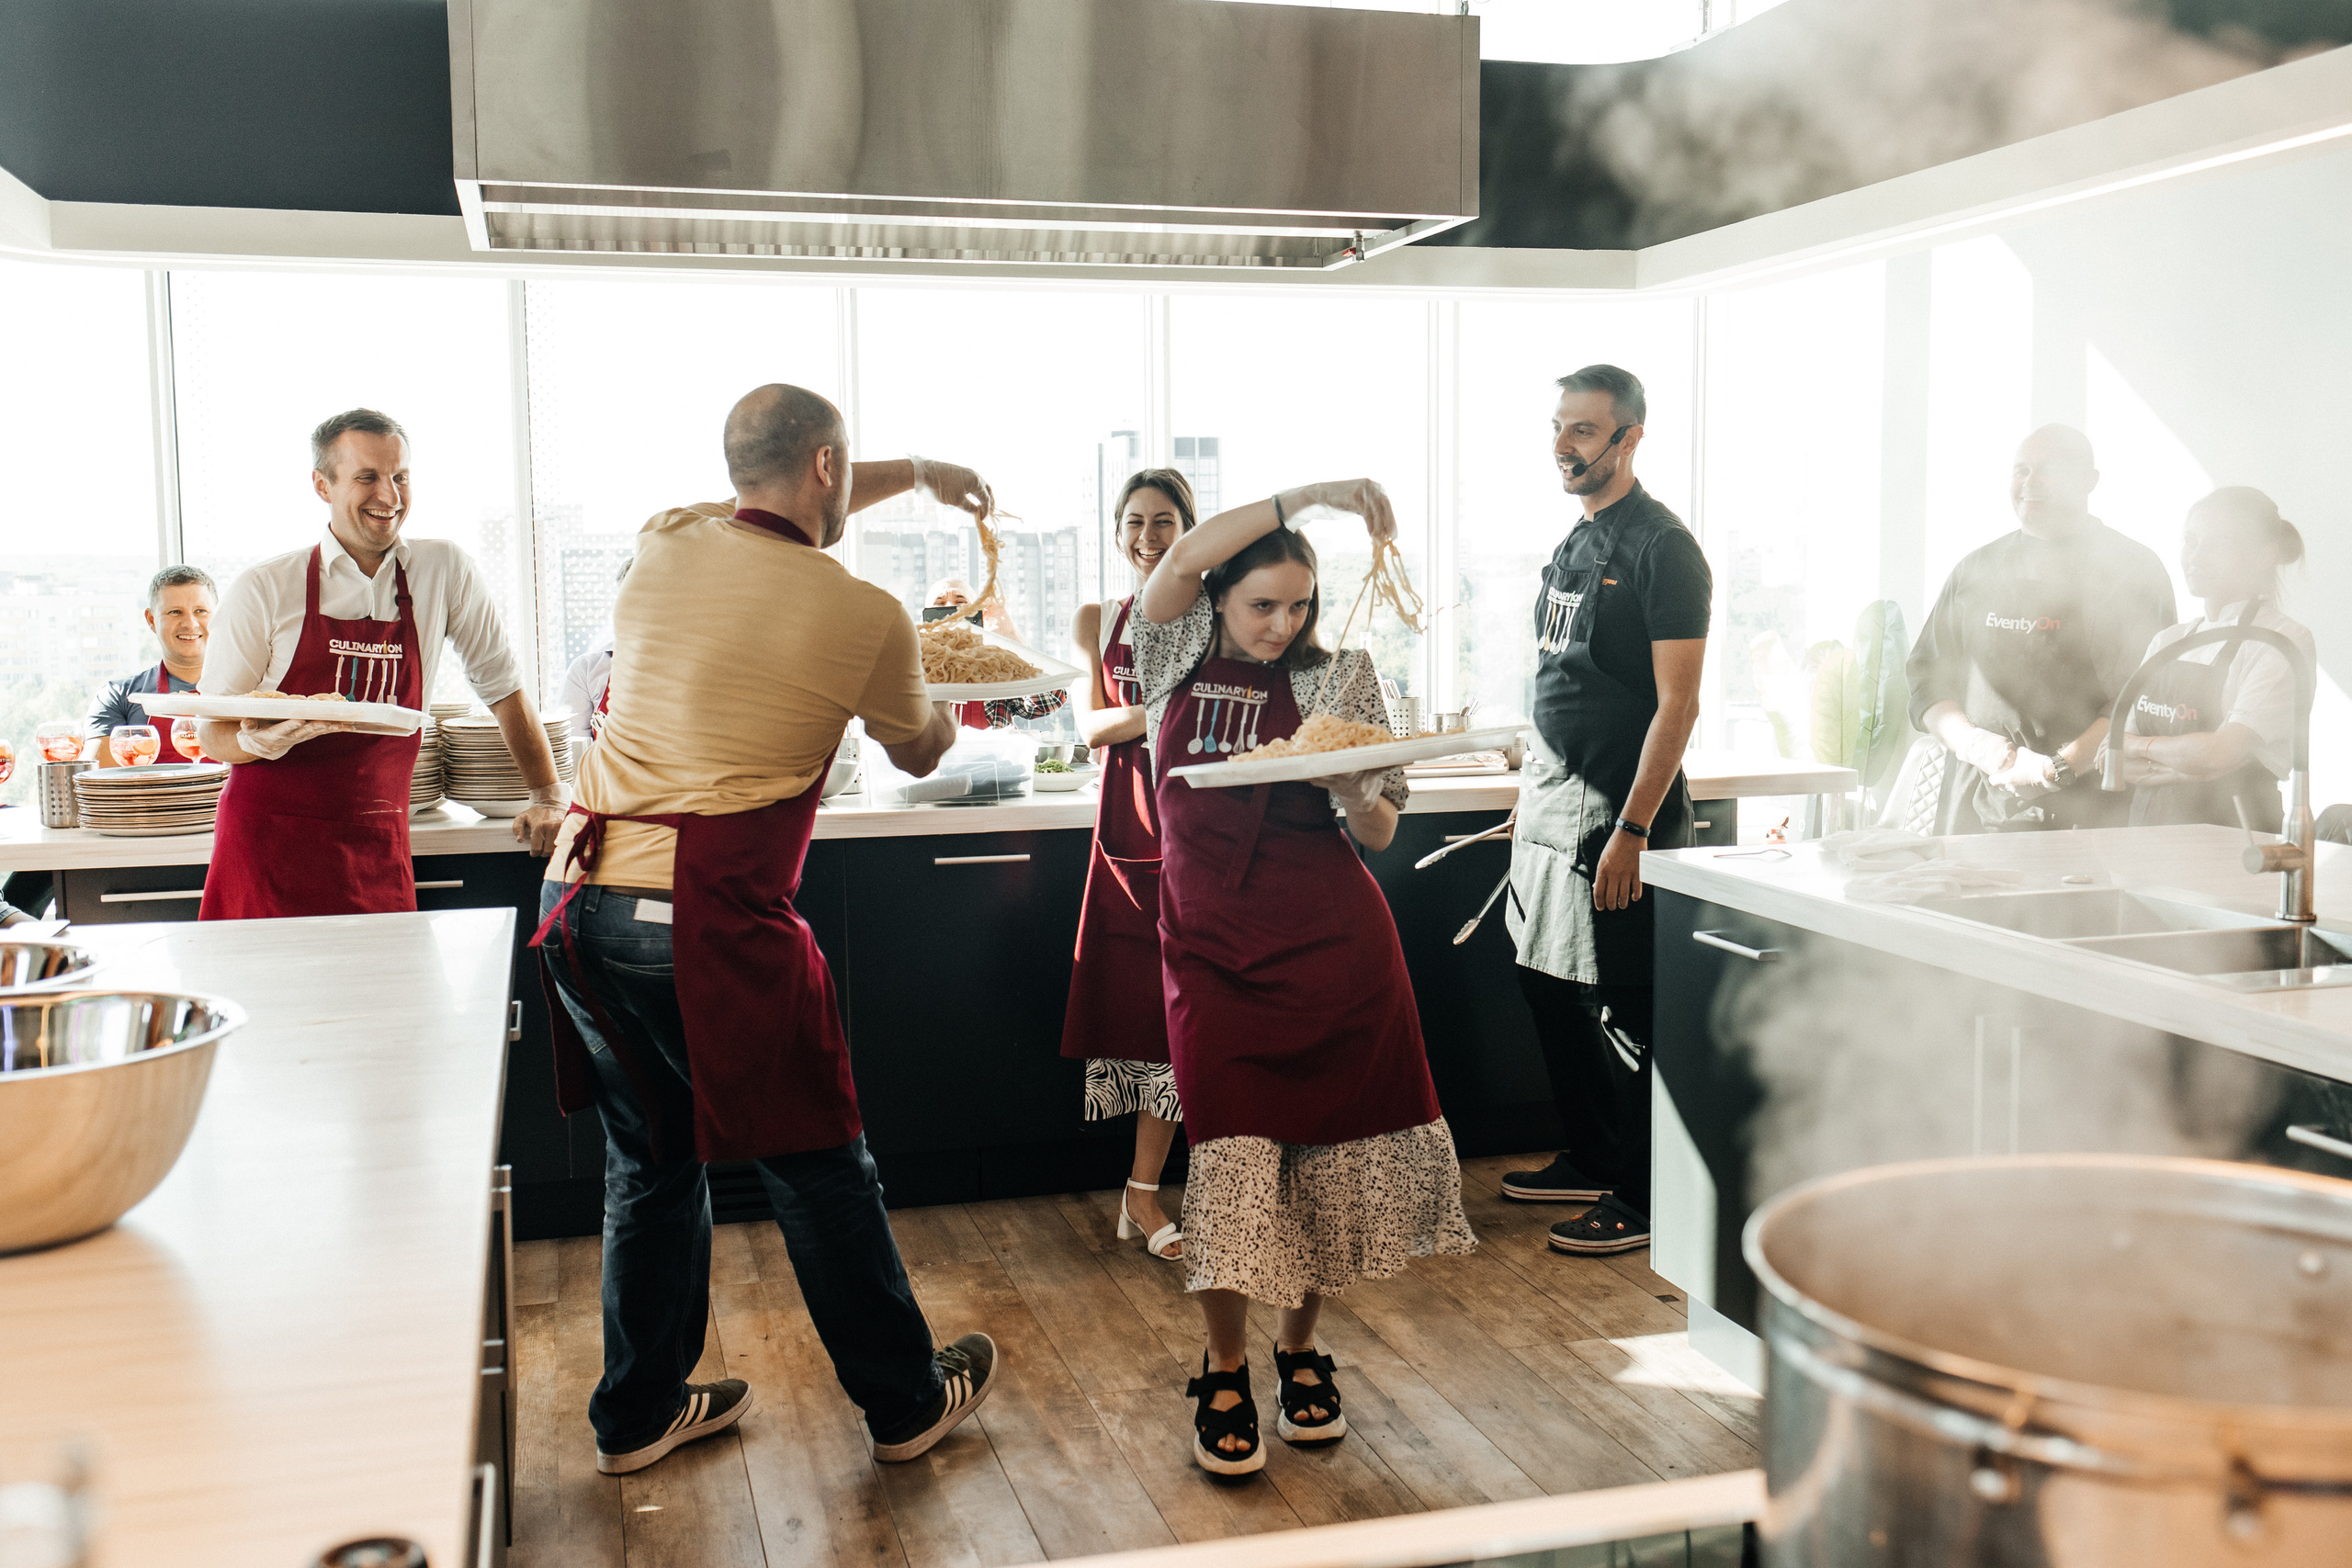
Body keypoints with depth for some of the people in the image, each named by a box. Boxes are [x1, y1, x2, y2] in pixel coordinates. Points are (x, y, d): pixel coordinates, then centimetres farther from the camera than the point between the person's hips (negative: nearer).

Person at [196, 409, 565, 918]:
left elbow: (502, 685, 13)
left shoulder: (446, 572, 2)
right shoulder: (263, 591, -2)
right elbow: (211, 733, 1)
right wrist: (259, 741, -21)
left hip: (376, 852, 1)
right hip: (269, 842, -1)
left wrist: (549, 794, 10)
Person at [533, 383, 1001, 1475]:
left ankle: (639, 1414, 31)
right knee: (816, 1169, 10)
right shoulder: (865, 616, -8)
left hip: (580, 899, 6)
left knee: (649, 1161, 19)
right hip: (709, 924, -6)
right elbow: (918, 755, 13)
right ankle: (907, 1403, 27)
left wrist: (916, 473, 38)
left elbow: (773, 514, 31)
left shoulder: (664, 549, 7)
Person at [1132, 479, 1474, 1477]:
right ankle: (1224, 1377, 11)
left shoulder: (1340, 678, 6)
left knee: (1328, 1145, 2)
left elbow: (1380, 833, 5)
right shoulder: (1179, 657, 6)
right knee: (1232, 1155, -8)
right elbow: (1179, 560, -16)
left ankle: (1300, 1355, 23)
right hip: (1213, 944, -1)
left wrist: (1351, 788, -17)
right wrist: (1310, 495, -19)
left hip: (1332, 940, 1)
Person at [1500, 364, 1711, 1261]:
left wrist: (1632, 830, -21)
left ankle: (1643, 1199, 10)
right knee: (1548, 986, 15)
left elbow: (1677, 704, -17)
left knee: (1623, 1009, -2)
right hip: (1552, 800, 9)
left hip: (1616, 813, -9)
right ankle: (1588, 1161, 30)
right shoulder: (1574, 545, 14)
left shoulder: (1662, 549, -12)